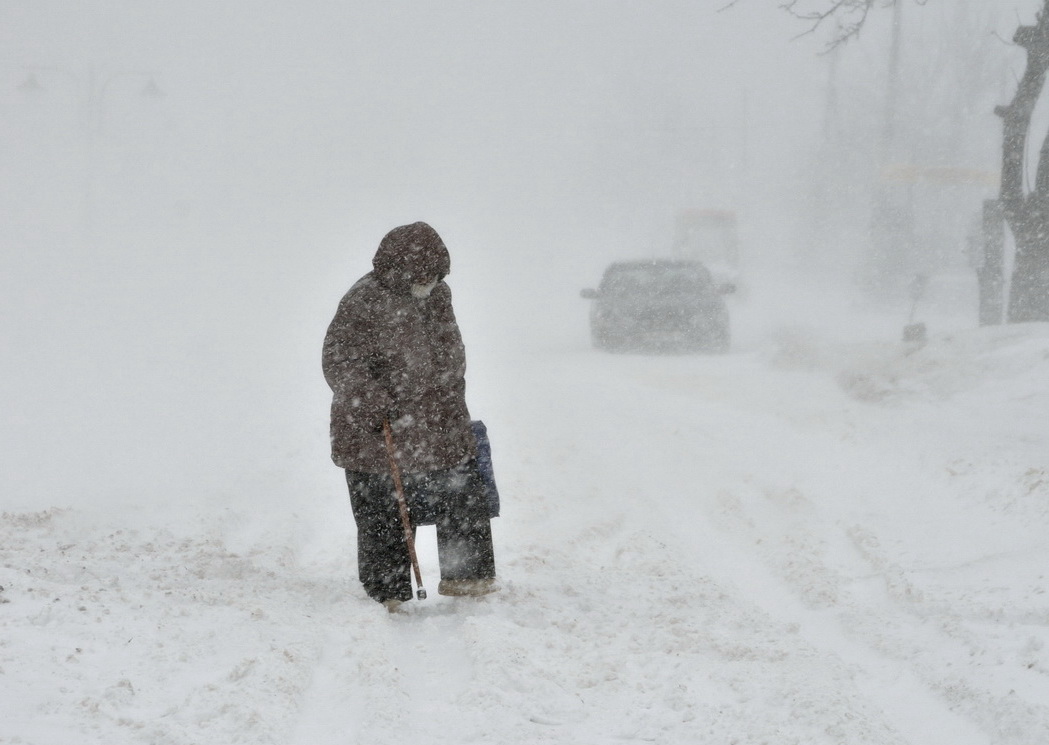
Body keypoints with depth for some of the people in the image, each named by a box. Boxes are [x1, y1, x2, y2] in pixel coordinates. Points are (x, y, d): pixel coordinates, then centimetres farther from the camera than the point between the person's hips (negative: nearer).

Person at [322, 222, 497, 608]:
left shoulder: (437, 294, 8)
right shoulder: (364, 301, -16)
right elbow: (339, 361, -16)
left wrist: (454, 400, 25)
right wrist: (371, 401, -26)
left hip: (443, 430, 7)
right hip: (379, 433, -7)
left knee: (463, 500, 10)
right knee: (383, 518, 0)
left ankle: (465, 575, 23)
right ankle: (388, 592, 11)